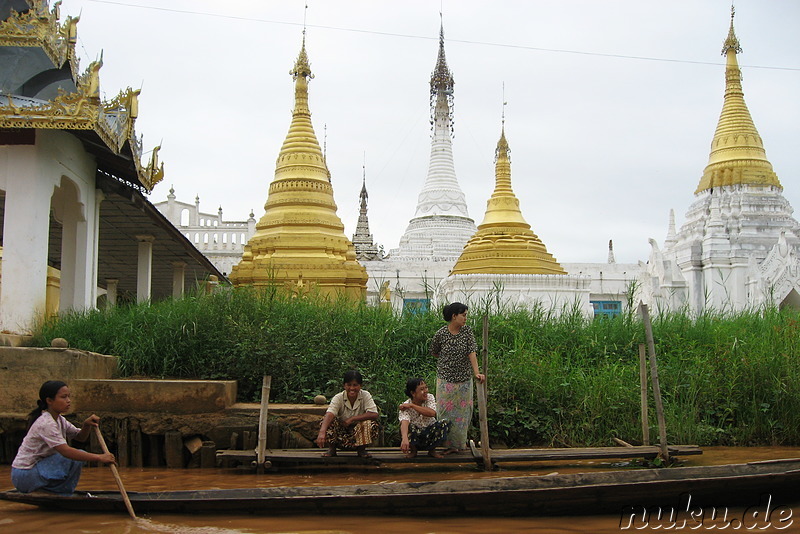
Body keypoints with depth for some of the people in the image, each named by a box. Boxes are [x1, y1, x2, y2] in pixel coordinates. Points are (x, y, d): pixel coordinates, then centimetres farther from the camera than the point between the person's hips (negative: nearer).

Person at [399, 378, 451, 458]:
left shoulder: (430, 397, -11)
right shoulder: (406, 407, -20)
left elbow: (432, 413, -31)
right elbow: (404, 422, -41)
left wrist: (412, 405, -32)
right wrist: (405, 439, -62)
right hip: (414, 435, -2)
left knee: (445, 424, -25)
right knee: (408, 427, -35)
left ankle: (432, 450, -1)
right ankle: (413, 450, -3)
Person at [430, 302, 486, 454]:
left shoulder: (467, 331, -4)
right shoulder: (440, 334, -11)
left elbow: (472, 352, -13)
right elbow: (434, 352, 6)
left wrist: (476, 372, -24)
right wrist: (447, 362, 8)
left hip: (464, 380, 2)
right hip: (446, 379, -2)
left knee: (463, 411, 11)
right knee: (447, 412, 1)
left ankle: (461, 442, 27)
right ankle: (450, 444, 14)